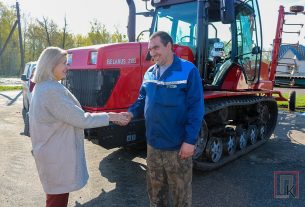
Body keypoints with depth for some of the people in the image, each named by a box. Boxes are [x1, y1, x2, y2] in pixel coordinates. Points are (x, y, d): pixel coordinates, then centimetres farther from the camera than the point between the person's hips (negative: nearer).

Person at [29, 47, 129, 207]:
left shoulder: (42, 87, 8)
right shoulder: (52, 90, -25)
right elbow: (80, 119, -22)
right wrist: (109, 117, -14)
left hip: (51, 151, 10)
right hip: (57, 155, -10)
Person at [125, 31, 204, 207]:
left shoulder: (188, 70, -12)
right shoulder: (150, 73, 7)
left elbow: (196, 108, -15)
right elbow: (143, 100, 14)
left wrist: (190, 140, -19)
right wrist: (131, 113, -7)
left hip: (178, 146, -5)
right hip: (153, 144, 6)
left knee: (180, 192, 13)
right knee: (155, 189, 22)